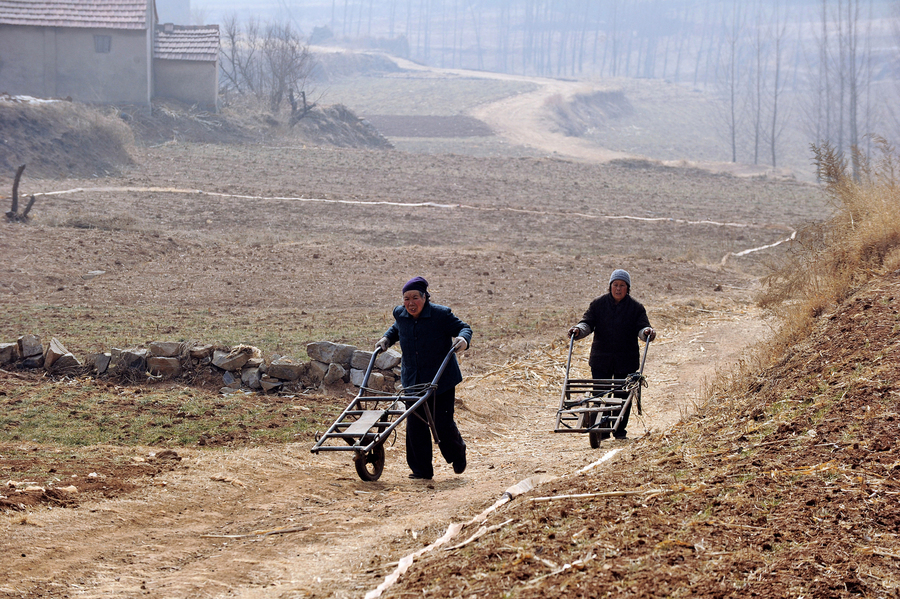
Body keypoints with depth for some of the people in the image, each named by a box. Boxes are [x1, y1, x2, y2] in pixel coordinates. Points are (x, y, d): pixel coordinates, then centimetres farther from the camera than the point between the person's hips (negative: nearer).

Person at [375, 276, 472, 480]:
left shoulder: (440, 314, -12)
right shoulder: (400, 314, 3)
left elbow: (463, 328, -3)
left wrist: (463, 339, -25)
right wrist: (386, 339, 7)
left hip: (441, 380, -4)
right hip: (413, 381, 4)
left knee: (442, 423, -3)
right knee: (414, 425, 0)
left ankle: (457, 454, 28)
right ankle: (421, 469, 10)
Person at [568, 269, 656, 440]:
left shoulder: (635, 307, 2)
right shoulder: (598, 304, 4)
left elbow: (642, 327, -3)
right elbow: (588, 322, 0)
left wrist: (647, 332, -26)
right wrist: (579, 329, -20)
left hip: (626, 360, 0)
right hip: (601, 360, 0)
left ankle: (620, 430, 18)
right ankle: (601, 431, 5)